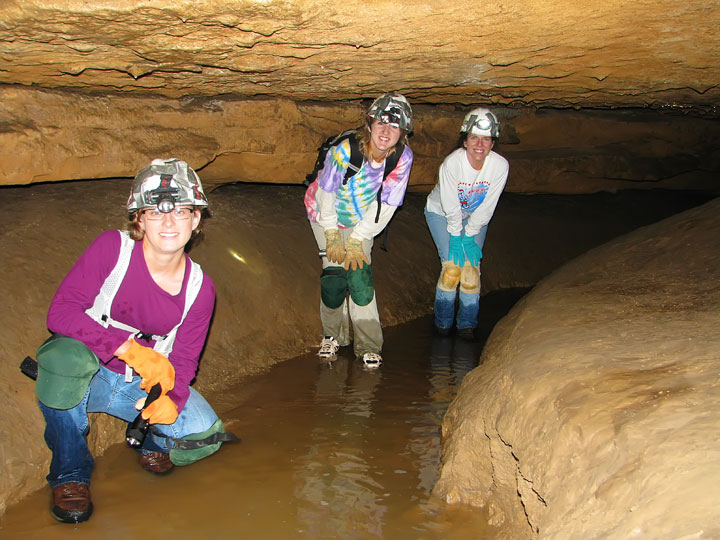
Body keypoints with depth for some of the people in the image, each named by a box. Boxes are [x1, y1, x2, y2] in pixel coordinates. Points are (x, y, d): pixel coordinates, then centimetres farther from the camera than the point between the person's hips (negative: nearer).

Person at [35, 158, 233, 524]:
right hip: (86, 378, -2)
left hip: (146, 385, 3)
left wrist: (171, 398, -28)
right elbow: (60, 312, -22)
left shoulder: (200, 289, -6)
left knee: (205, 434, -21)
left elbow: (183, 361, -5)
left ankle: (151, 440, 18)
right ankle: (70, 472, -13)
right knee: (64, 355, -38)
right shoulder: (112, 248, -17)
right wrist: (129, 349, -34)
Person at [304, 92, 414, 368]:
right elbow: (326, 192, -17)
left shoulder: (402, 158, -24)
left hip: (363, 220, 2)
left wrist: (357, 240, -14)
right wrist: (332, 237, -13)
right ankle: (333, 335, 11)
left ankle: (368, 344, 2)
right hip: (327, 213, -1)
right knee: (335, 272, -11)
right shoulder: (345, 150, -32)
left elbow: (386, 205, -15)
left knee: (360, 275, -10)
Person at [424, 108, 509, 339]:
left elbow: (487, 207, -16)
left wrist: (469, 236, -13)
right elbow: (451, 207, -22)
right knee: (452, 265, -12)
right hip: (441, 213, -2)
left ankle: (467, 323, 7)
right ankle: (443, 321, 7)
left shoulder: (500, 166, -26)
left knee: (472, 264, -9)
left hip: (476, 217, 2)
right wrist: (456, 237, -16)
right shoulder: (452, 163, -33)